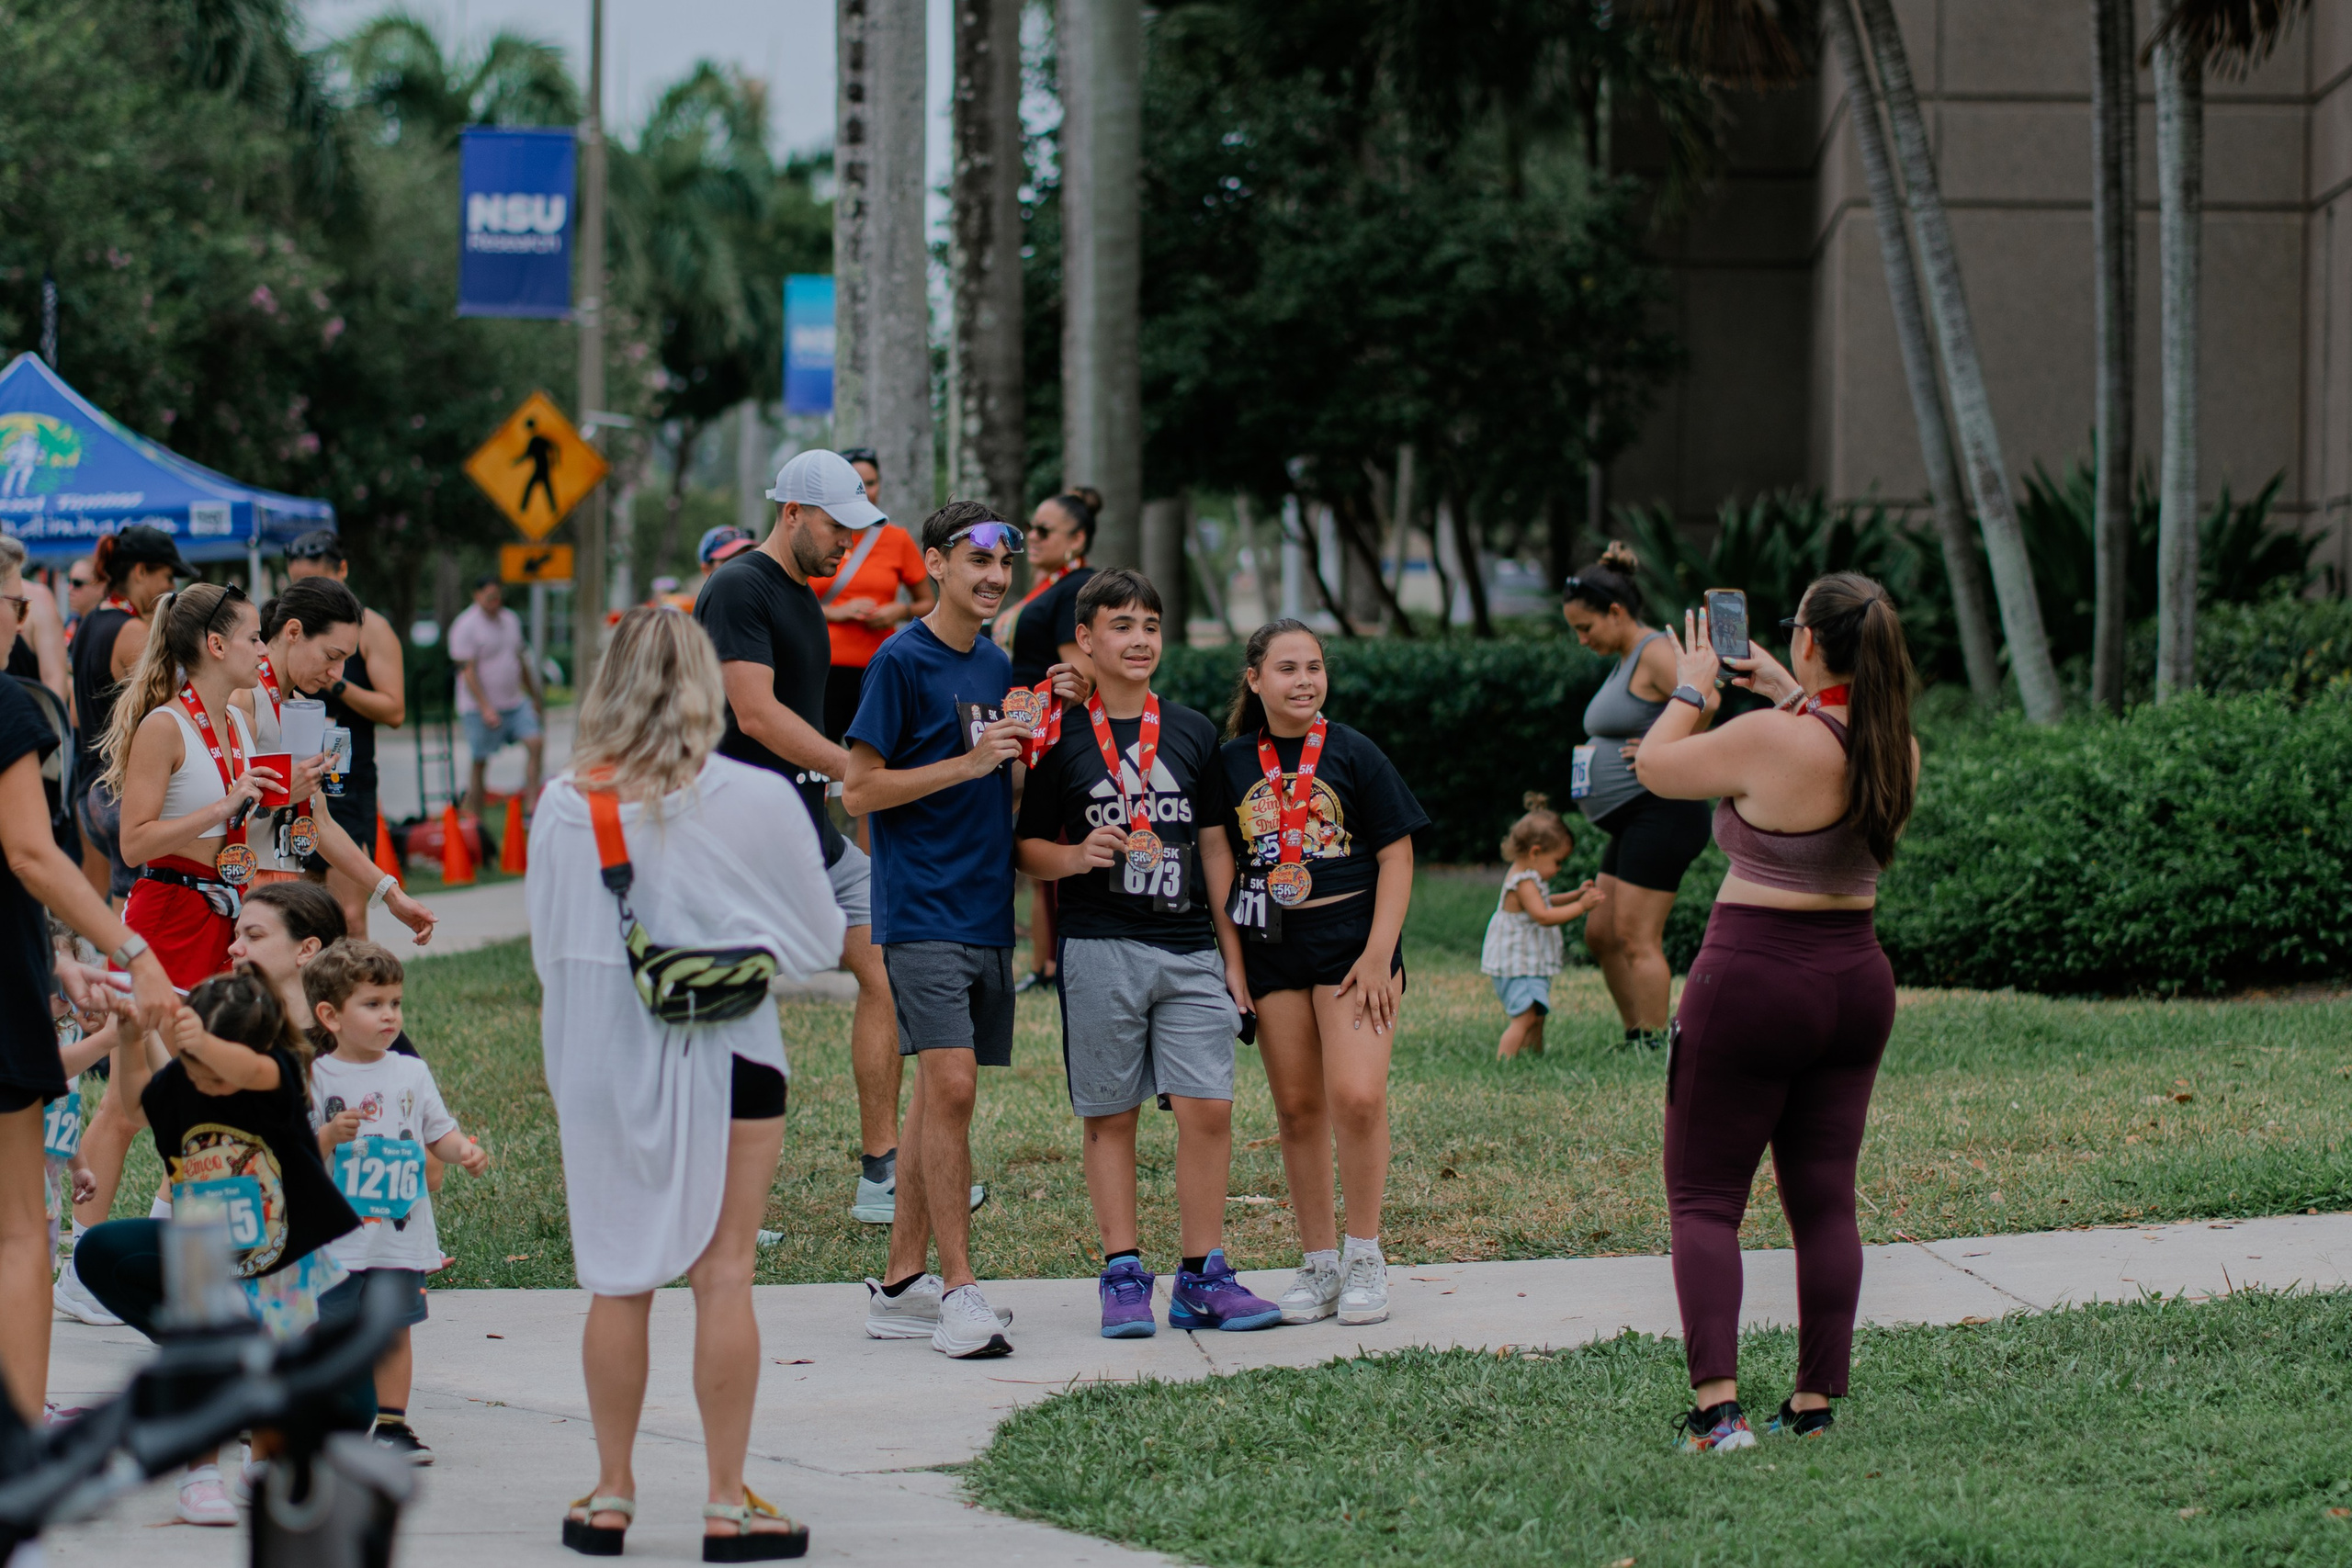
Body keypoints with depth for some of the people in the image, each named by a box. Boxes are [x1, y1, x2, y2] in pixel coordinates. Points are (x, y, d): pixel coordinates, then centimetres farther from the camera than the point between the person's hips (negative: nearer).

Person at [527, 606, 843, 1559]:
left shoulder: (564, 806, -5)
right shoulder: (756, 802, -9)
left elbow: (547, 947, 4)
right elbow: (819, 939, 2)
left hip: (600, 1052, 2)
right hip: (724, 1053, -2)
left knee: (617, 1280, 10)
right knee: (723, 1275, 3)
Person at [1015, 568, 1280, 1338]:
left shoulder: (1193, 733, 11)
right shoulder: (1061, 740, 3)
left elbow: (1215, 847, 14)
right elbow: (1029, 846, 7)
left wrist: (1232, 952, 11)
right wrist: (1075, 858, -15)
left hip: (1190, 949, 2)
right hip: (1099, 949, -2)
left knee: (1208, 1108, -5)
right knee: (1111, 1115, 1)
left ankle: (1203, 1276, 2)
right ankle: (1123, 1275, 7)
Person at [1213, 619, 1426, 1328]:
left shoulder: (1353, 755, -2)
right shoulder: (1233, 764, 6)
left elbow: (1396, 856, -2)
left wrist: (1378, 952, -10)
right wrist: (1227, 955, 5)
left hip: (1351, 937, -3)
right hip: (1273, 949, 3)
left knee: (1357, 1097, -15)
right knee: (1297, 1109, 5)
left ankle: (1364, 1258, -1)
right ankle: (1318, 1264, 15)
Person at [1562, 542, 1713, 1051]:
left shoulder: (1656, 654, -14)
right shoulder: (1625, 660, 18)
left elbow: (1703, 713, -27)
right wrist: (1592, 762, 14)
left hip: (1660, 811, -11)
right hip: (1631, 820, 11)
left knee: (1637, 938, -11)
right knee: (1601, 933, 12)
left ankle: (1653, 1048, -9)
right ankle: (1635, 1038, 17)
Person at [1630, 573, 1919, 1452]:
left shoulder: (1770, 741, -20)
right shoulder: (1899, 751, 0)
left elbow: (1656, 767, -4)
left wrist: (1691, 690, 12)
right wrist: (1785, 693, 28)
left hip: (1753, 980, -6)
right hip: (1855, 978, 6)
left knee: (1704, 1198, 1)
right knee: (1825, 1199, 12)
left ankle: (1716, 1407, -10)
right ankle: (1816, 1403, 13)